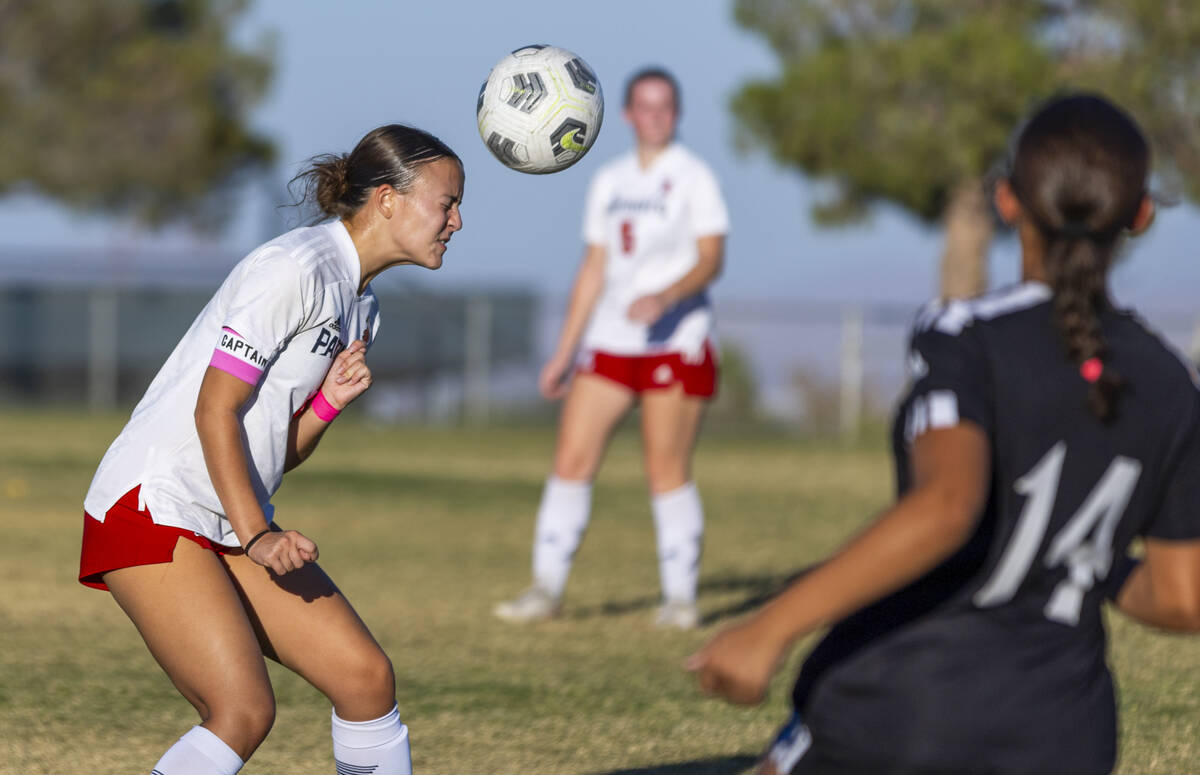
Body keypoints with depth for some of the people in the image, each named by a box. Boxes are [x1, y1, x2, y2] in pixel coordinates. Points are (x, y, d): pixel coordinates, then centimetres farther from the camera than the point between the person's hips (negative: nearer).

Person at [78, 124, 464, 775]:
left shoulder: (359, 307, 14)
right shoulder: (295, 269, -16)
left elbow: (283, 451, 14)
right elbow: (214, 410, -17)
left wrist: (329, 402, -5)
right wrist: (256, 537, -21)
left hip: (233, 524, 9)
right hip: (151, 508, -9)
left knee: (365, 675, 2)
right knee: (244, 709, -22)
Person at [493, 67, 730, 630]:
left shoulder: (693, 177, -1)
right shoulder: (609, 182, 14)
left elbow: (711, 259, -11)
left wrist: (665, 296, -30)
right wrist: (565, 351, 15)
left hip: (676, 341, -5)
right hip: (609, 344, 5)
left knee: (667, 472, -8)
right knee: (571, 458, -4)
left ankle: (681, 595, 2)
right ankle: (547, 587, 0)